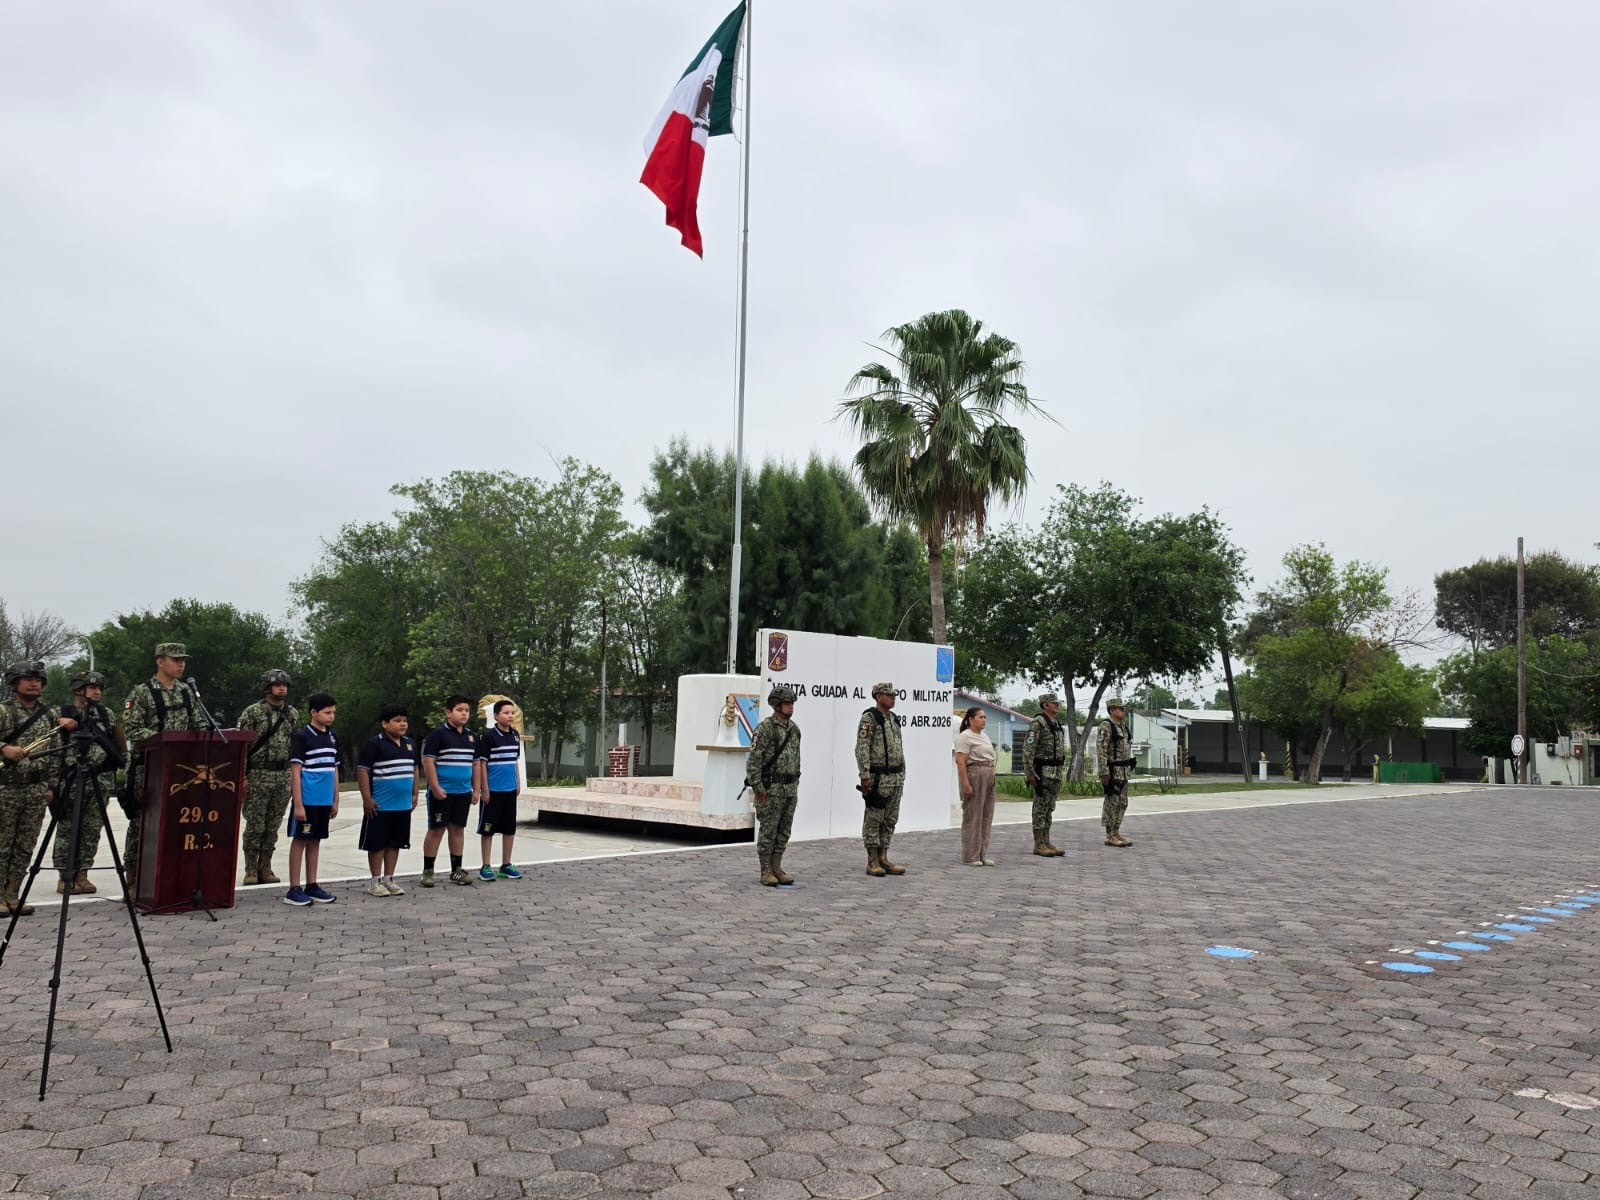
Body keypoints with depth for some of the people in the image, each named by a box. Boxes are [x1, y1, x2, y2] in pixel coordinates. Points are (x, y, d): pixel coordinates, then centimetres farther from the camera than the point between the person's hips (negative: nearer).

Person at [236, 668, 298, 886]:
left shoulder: (292, 714, 10)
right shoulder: (252, 712, -5)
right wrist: (242, 776, -12)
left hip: (284, 776, 4)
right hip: (258, 776, -4)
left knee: (273, 826, 7)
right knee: (255, 825, -1)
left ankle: (265, 868, 15)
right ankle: (250, 870, 7)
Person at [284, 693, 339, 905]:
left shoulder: (332, 738, 11)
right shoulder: (301, 736, -8)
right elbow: (295, 771, -11)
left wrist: (335, 800, 14)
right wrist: (298, 804, -15)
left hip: (324, 800, 6)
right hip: (307, 800, -6)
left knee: (315, 840, 12)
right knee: (300, 840, 0)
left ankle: (312, 886, 19)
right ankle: (294, 889, 5)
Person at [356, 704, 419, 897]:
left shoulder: (410, 744, 11)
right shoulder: (373, 743, -10)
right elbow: (362, 770, -12)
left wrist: (414, 794, 16)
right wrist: (367, 799, -15)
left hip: (403, 805, 6)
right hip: (380, 806, -6)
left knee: (395, 843, 12)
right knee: (377, 843, 3)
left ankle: (388, 879, 22)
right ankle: (375, 881, 14)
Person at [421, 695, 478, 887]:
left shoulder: (471, 736, 12)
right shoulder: (438, 734, -8)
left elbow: (475, 763, 17)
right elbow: (428, 761, -12)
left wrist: (476, 789, 13)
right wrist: (435, 787, -17)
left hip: (463, 792, 6)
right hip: (442, 792, -6)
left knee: (458, 829, 11)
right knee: (436, 829, 0)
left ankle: (456, 870, 19)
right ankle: (427, 871, 8)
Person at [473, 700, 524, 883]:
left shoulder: (515, 735, 8)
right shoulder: (488, 735, -9)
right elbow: (482, 763, -9)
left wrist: (518, 783, 14)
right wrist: (484, 789, -12)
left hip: (510, 790, 6)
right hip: (493, 790, -6)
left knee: (510, 828, 10)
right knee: (488, 829, 2)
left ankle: (506, 865, 21)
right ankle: (486, 867, 10)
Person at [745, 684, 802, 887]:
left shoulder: (794, 729, 10)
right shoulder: (765, 727, -14)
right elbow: (753, 759, -16)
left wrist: (795, 784, 17)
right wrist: (757, 787, -18)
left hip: (790, 788, 7)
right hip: (771, 788, -7)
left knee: (784, 831, 9)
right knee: (768, 830, -1)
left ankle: (776, 868, 18)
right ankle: (766, 872, 6)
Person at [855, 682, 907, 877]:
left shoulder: (894, 719, 15)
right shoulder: (869, 718, -10)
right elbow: (862, 749, -16)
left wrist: (902, 774, 16)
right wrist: (865, 776, -21)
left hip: (896, 778, 8)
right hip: (878, 778, -8)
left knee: (890, 821, 10)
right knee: (873, 820, -2)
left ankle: (883, 859, 16)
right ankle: (872, 863, 2)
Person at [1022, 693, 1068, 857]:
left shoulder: (1057, 724, 16)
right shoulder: (1037, 723, -12)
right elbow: (1028, 748, -18)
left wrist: (1059, 772, 20)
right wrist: (1029, 772, -22)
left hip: (1055, 772, 9)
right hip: (1042, 772, -9)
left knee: (1049, 809, 11)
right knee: (1041, 808, -5)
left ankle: (1046, 843, 15)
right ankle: (1038, 845, -1)